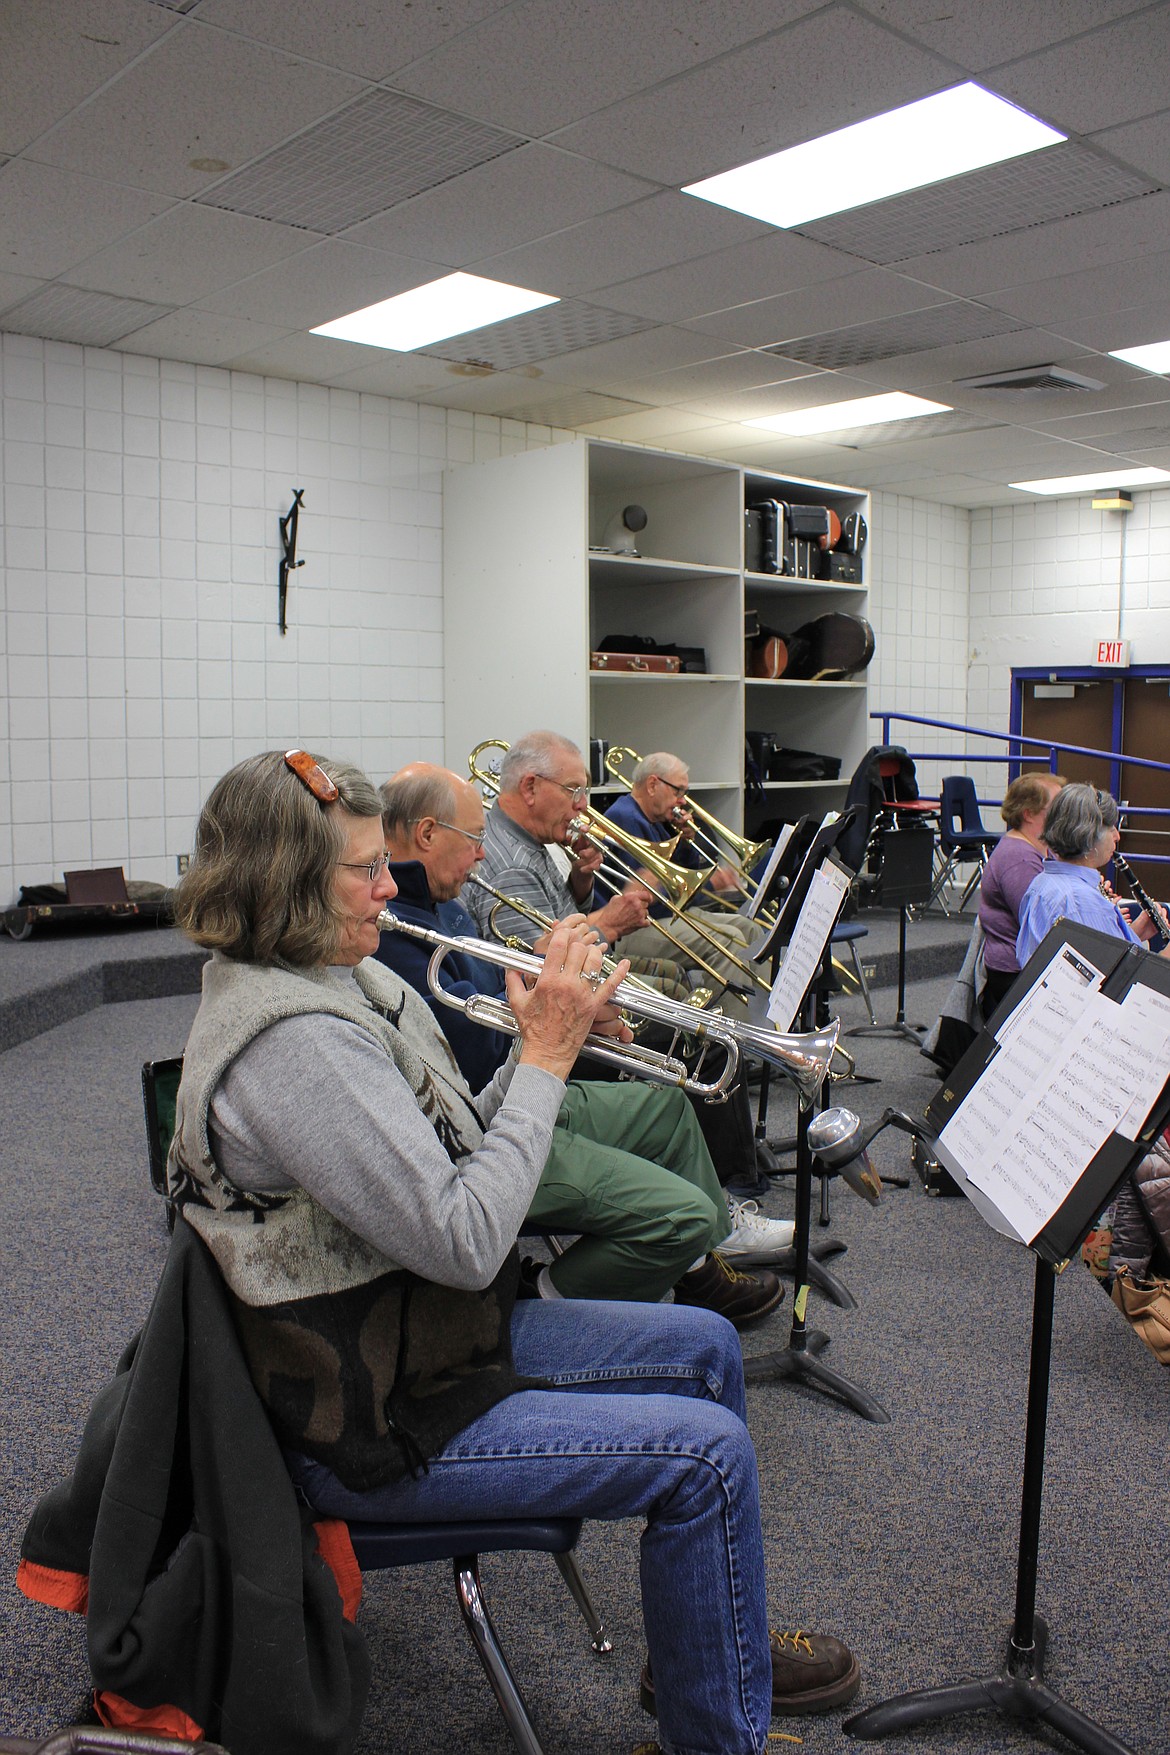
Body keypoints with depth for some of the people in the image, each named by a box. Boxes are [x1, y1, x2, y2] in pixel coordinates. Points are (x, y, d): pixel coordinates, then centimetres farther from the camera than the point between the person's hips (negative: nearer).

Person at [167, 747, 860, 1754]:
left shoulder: (336, 984, 4)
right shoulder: (290, 1039, -28)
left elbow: (449, 1161, 7)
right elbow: (463, 1239, -30)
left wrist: (545, 1046, -7)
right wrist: (545, 1058, -22)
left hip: (432, 1331, 10)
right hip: (379, 1423, -10)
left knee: (705, 1347, 13)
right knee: (707, 1450, -12)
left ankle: (720, 1643, 32)